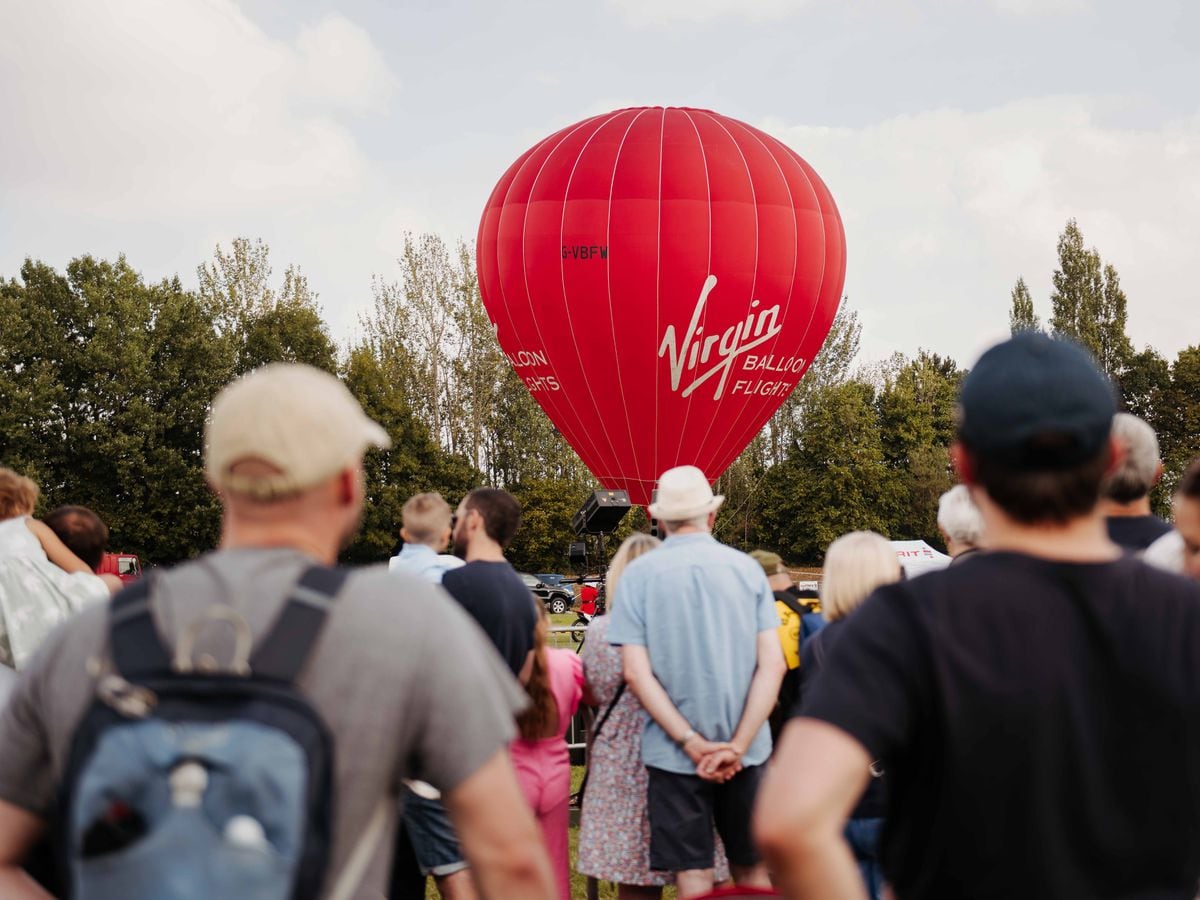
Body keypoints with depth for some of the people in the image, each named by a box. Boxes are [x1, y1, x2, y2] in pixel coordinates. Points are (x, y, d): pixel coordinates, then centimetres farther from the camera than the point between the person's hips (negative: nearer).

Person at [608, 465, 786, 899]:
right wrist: (737, 746, -9)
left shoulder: (639, 574, -3)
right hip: (746, 752, 2)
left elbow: (636, 673, -10)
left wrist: (693, 744, -11)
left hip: (673, 752, -2)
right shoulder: (746, 568, 0)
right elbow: (773, 665, -6)